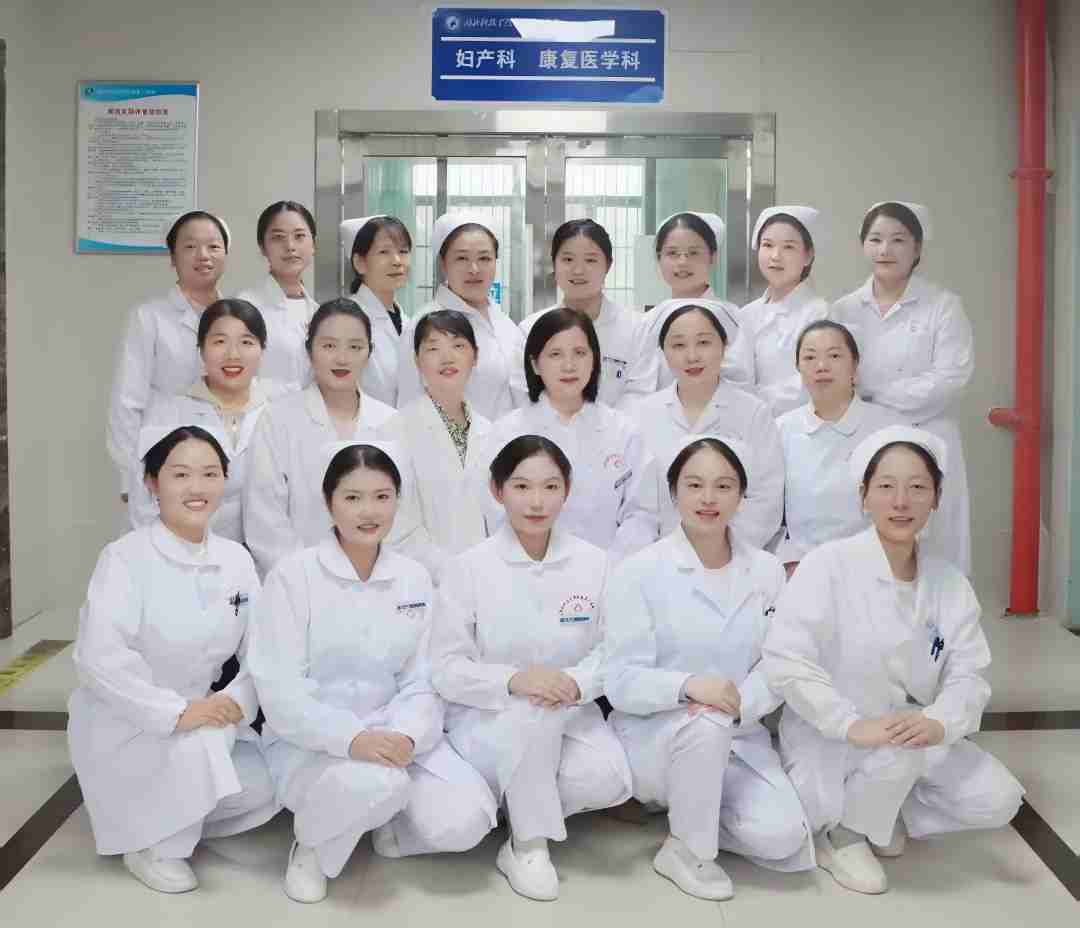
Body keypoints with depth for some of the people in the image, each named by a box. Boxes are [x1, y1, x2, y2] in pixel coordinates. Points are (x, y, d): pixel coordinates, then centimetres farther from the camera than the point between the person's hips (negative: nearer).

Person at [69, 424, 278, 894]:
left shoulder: (236, 559, -1)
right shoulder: (125, 558, -18)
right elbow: (99, 657, -27)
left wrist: (234, 702, -20)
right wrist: (177, 712, -32)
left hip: (202, 714, 6)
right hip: (121, 722, -5)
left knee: (263, 789, -11)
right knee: (201, 744, -31)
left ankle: (174, 816, 17)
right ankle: (152, 846, -4)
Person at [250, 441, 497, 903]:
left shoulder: (414, 579, 4)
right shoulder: (293, 575, -9)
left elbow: (422, 680, 2)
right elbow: (279, 687, -15)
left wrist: (405, 735, -19)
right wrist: (350, 738, -29)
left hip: (392, 734, 4)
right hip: (311, 741, -3)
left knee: (463, 821, -19)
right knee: (375, 785, -35)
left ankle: (390, 825, 16)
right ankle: (312, 845, -1)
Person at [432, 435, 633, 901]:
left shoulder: (593, 562, -2)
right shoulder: (468, 567, -9)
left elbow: (609, 651, 0)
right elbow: (447, 669, -10)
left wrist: (575, 683, -23)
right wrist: (513, 680, -28)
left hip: (569, 715, 3)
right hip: (486, 719, -2)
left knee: (608, 779, -26)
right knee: (535, 712, -35)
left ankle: (523, 803, 6)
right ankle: (528, 844, -11)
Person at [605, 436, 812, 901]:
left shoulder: (767, 571, 3)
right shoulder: (638, 572, -10)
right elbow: (623, 680, -14)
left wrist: (739, 703, -22)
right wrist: (689, 685, -33)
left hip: (739, 738, 3)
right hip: (653, 736, -3)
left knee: (781, 837, -19)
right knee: (706, 725, -35)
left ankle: (685, 806, 12)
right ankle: (687, 851, -9)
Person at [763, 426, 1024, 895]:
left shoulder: (950, 583, -1)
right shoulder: (828, 564, -17)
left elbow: (968, 675, -6)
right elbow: (785, 660, -25)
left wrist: (939, 723, -28)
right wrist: (853, 725, -33)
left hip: (912, 735, 6)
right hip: (827, 741, -5)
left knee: (996, 800, -10)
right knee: (901, 753, -32)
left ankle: (885, 810, 15)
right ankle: (840, 831, -3)